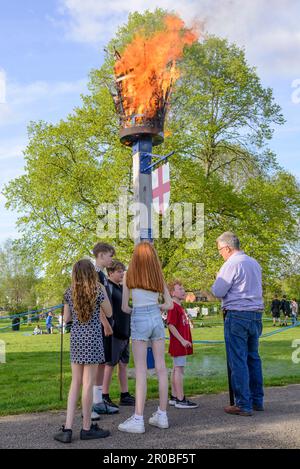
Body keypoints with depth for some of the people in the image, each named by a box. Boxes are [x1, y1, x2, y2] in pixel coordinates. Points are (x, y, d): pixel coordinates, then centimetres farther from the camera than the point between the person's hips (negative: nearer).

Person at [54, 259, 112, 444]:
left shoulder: (70, 293, 5)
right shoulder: (97, 291, -7)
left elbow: (66, 318, 12)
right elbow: (109, 313, 5)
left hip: (76, 338, 5)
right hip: (92, 338, -5)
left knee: (75, 383, 10)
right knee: (88, 384, 1)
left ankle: (67, 428, 7)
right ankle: (87, 428, 10)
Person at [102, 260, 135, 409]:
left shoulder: (122, 288, 16)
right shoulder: (108, 287, -10)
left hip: (125, 332, 9)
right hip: (114, 332, -9)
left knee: (123, 364, 12)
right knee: (110, 364, -3)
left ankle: (125, 395, 20)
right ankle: (105, 397, 5)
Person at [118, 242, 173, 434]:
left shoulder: (129, 275, -2)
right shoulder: (159, 276, 7)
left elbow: (125, 307, -2)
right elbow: (169, 305, 7)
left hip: (139, 320, -3)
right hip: (157, 319, 4)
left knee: (141, 371, -3)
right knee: (161, 368, 8)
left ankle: (138, 420, -2)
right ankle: (162, 415, 15)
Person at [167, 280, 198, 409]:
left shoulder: (180, 307, 17)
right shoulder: (173, 307, -14)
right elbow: (171, 325, -21)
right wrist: (182, 340, -22)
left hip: (182, 344, 10)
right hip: (178, 344, -10)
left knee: (176, 370, 13)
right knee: (179, 369, -8)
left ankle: (174, 397, 20)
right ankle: (181, 400, -6)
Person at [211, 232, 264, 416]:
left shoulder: (232, 264, -12)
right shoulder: (255, 263, 13)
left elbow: (218, 292, -10)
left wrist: (218, 279, 8)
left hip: (237, 315, -8)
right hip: (256, 314, 8)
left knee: (238, 361, -3)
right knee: (253, 358, 15)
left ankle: (243, 405, 0)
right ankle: (257, 400, 22)